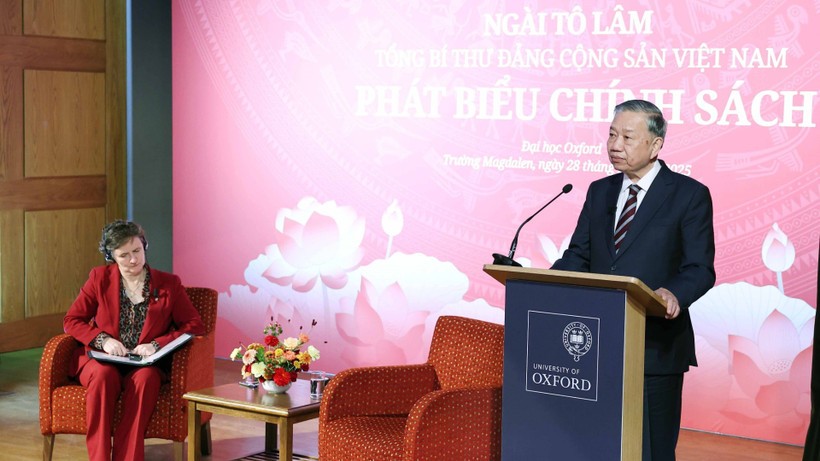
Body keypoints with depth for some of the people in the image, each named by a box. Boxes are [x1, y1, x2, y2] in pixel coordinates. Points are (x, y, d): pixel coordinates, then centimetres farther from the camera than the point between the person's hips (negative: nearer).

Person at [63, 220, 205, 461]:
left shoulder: (169, 283, 7)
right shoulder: (99, 278, 9)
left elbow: (194, 325, 2)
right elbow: (71, 320, 8)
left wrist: (157, 344, -13)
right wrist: (103, 340, -10)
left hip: (146, 365, 0)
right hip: (102, 360, 1)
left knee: (144, 377, -36)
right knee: (104, 375, -36)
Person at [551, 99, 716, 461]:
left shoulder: (689, 194, -3)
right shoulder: (599, 191, 14)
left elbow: (700, 268, -8)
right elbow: (578, 256, 11)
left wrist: (673, 293, -29)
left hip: (655, 346, -5)